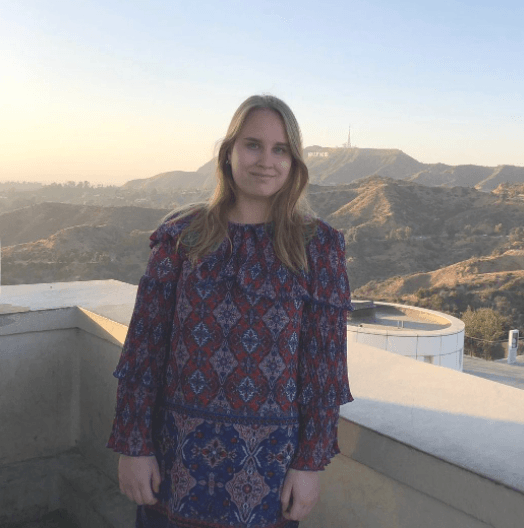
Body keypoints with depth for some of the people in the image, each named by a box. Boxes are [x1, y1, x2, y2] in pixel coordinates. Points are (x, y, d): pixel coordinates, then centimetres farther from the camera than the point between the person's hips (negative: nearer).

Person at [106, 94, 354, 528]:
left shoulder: (318, 245, -4)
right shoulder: (181, 235, -2)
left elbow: (325, 361, -4)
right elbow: (145, 343, -2)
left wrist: (311, 463, -5)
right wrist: (132, 446, -2)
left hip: (269, 460, -1)